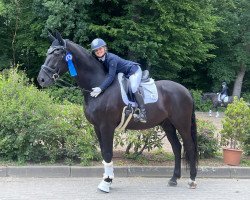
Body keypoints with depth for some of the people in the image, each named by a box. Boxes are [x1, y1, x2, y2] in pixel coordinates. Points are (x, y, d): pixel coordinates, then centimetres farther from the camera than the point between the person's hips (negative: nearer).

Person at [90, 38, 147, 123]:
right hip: (125, 74, 10)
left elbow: (111, 76, -39)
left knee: (133, 88, -27)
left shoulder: (111, 58, -31)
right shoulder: (100, 60, -5)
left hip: (134, 70, -10)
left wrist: (100, 88, -47)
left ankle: (142, 111, -23)